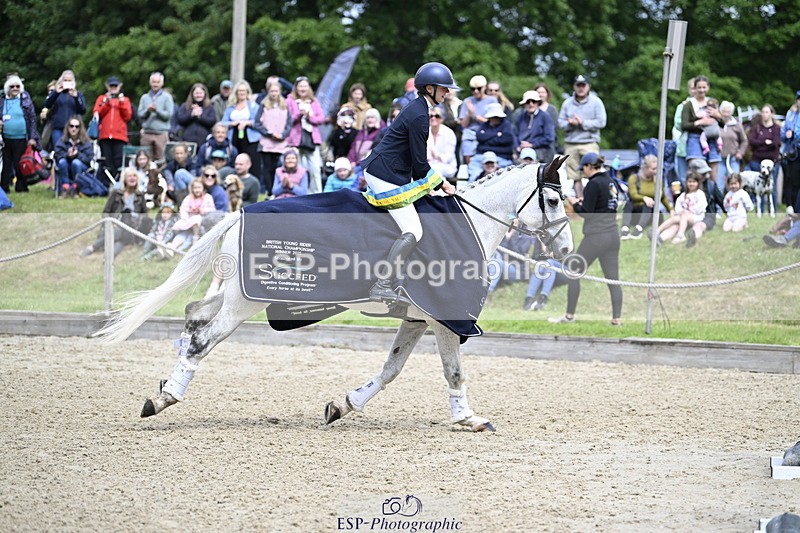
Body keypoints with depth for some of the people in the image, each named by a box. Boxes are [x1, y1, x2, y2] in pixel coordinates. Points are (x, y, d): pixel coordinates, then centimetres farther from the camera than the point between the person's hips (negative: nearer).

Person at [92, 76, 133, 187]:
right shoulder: (101, 98, 15)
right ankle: (105, 185, -1)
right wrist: (106, 103, -7)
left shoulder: (125, 99, 15)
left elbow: (128, 116, 4)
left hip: (120, 135, 0)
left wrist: (122, 103, -7)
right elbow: (96, 113, 2)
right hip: (104, 135, 0)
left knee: (118, 162, -6)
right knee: (106, 161, -1)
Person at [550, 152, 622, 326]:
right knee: (613, 279, 6)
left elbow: (586, 213, -15)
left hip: (596, 237, -8)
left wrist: (575, 203, 2)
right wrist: (584, 202, 14)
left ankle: (569, 316, 10)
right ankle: (616, 318, 3)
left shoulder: (594, 184, -14)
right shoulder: (611, 183, 10)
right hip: (613, 236, 8)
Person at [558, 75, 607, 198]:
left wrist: (583, 123, -10)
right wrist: (570, 123, -10)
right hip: (570, 144, 4)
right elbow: (560, 122, 11)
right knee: (574, 176, 2)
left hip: (589, 143, -3)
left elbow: (601, 122, -4)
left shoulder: (596, 102, 4)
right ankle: (578, 198, 7)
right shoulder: (567, 103, 14)